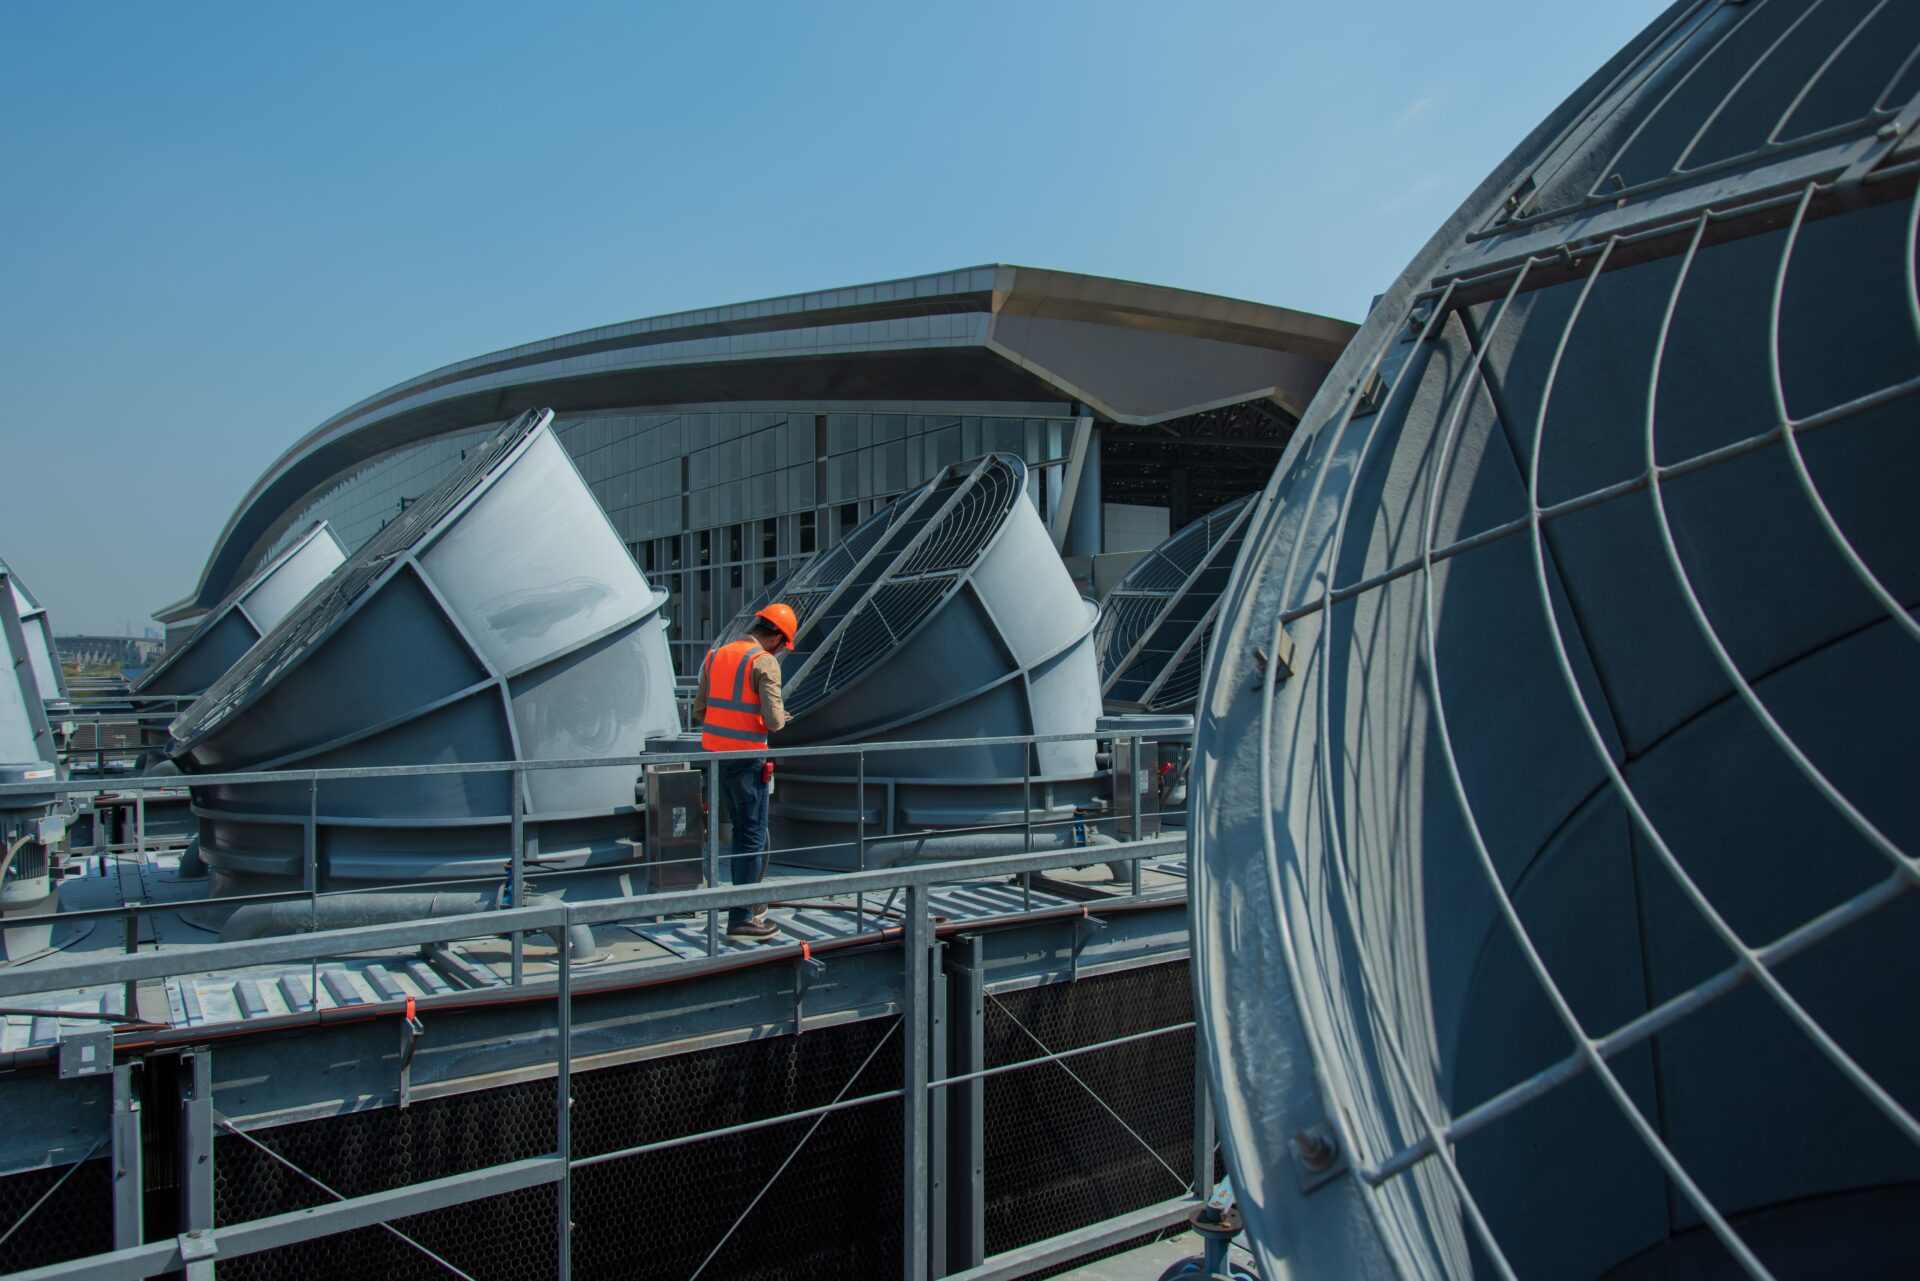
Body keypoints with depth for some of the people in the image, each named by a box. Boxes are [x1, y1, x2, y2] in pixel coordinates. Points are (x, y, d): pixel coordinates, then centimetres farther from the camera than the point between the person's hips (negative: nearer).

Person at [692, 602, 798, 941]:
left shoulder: (716, 655, 10)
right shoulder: (764, 662, -12)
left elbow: (699, 710, 11)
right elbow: (774, 721, -19)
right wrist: (780, 719, 3)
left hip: (715, 752, 8)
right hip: (747, 758, -8)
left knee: (742, 829, 20)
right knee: (753, 836, 1)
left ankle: (749, 903, 30)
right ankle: (742, 918, 3)